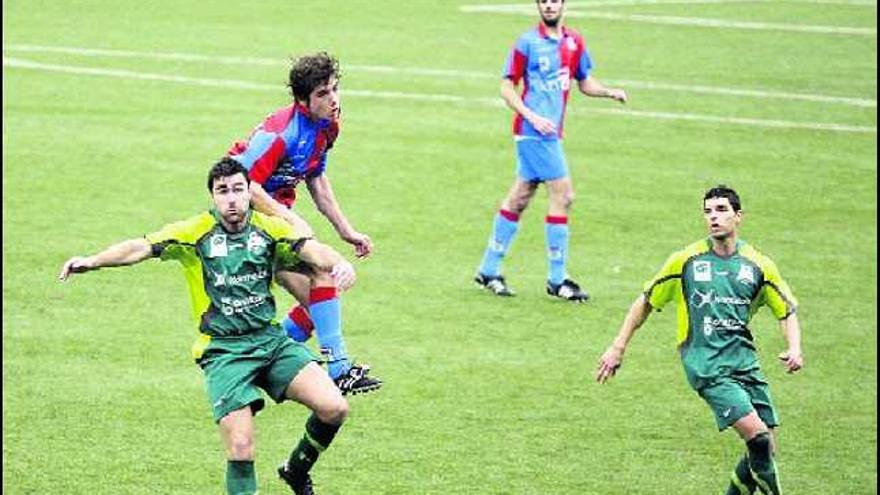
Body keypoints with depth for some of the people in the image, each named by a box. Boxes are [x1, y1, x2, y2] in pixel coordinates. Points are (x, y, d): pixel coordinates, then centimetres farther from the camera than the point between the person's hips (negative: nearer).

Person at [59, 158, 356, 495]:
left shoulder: (267, 228, 5)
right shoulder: (196, 232, -3)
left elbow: (308, 248, -8)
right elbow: (142, 247, -12)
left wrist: (338, 263, -31)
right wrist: (92, 261, -26)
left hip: (271, 339, 3)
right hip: (222, 350, -3)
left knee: (334, 407, -12)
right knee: (241, 449, -17)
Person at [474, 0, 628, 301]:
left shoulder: (574, 42, 11)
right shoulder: (527, 43, -6)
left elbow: (584, 83, 20)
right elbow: (507, 88, -4)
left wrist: (609, 92, 0)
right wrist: (532, 117, -17)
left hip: (550, 133, 7)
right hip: (533, 131, -7)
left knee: (518, 199, 12)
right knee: (563, 194, -10)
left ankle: (488, 271, 21)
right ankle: (557, 279, -4)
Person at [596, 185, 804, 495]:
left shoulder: (758, 265, 6)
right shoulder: (687, 260, 1)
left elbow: (787, 312, 16)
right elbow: (646, 302, 12)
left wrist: (794, 349, -3)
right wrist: (618, 347, 10)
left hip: (744, 361, 4)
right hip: (705, 364, -4)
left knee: (765, 449, -2)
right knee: (757, 436, -21)